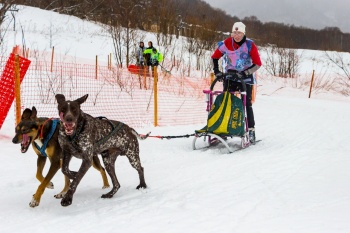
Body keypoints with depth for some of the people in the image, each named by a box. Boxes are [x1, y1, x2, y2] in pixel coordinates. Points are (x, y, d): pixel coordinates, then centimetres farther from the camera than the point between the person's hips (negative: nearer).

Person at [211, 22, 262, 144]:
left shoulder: (250, 45, -13)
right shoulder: (226, 44, -7)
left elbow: (258, 64, -13)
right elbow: (215, 57, 6)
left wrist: (246, 73, -22)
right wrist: (217, 72, -3)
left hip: (245, 77, -3)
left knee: (247, 103, -5)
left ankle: (251, 130, 1)